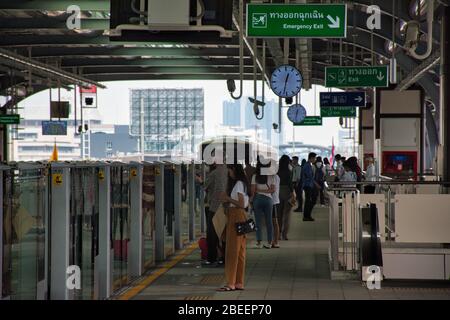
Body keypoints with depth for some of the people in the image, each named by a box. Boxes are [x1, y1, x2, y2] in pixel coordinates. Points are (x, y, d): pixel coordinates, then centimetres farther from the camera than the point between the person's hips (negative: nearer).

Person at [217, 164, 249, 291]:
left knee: (232, 250, -7)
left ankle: (231, 283, -7)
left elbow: (242, 204, -17)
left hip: (236, 217, -10)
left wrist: (228, 199, -11)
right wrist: (227, 200, 8)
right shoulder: (241, 183, 16)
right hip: (240, 216, 10)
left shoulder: (239, 183, -13)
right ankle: (239, 282, 12)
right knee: (240, 251, 10)